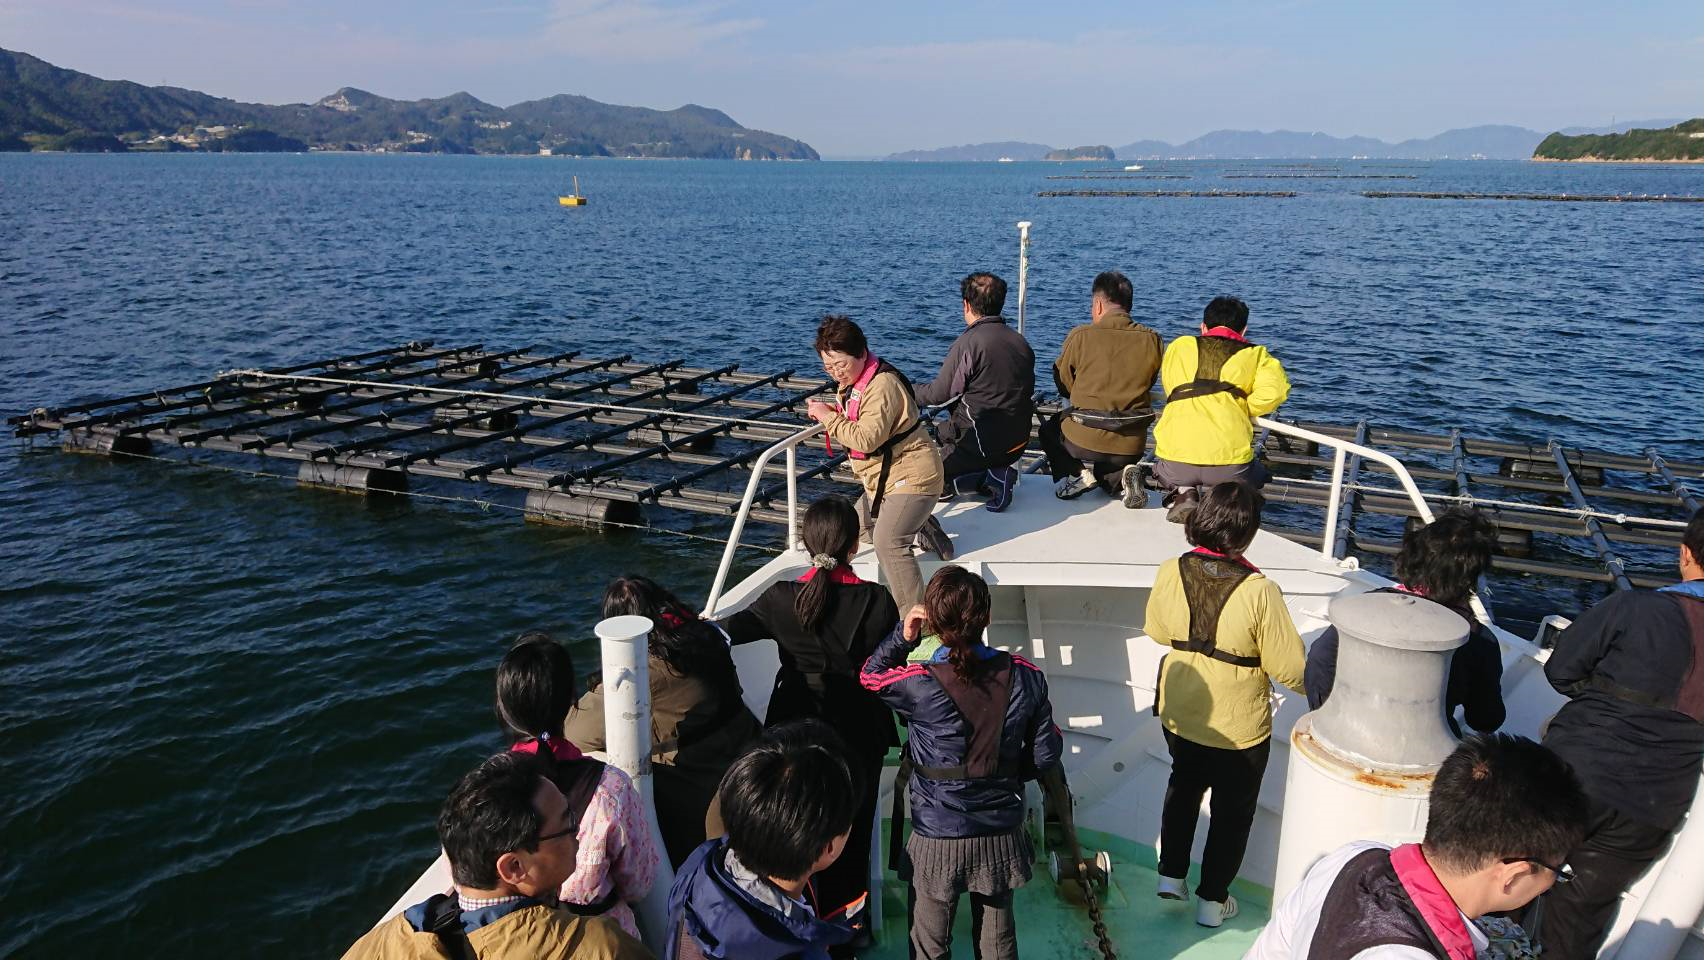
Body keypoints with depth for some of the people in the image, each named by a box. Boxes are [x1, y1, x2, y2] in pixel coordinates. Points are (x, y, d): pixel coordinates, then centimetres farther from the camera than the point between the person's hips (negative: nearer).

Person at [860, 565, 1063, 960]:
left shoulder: (919, 684, -21)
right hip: (1001, 835, 3)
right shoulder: (1024, 676, -13)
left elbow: (870, 674, 2)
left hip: (937, 839, -2)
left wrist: (902, 636, 2)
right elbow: (1045, 753, -3)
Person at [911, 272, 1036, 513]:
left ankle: (988, 476, -11)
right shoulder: (1021, 342, 5)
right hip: (1018, 441, 7)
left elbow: (939, 395, -12)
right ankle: (1000, 471, 4)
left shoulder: (968, 342, -16)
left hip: (981, 443, -7)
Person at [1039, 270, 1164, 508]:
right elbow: (1146, 385, 9)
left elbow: (1063, 387, 3)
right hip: (1132, 446, 3)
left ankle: (1076, 472, 5)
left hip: (1083, 441, -3)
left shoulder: (1080, 336, -11)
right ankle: (1120, 478, 0)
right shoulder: (1151, 340, -4)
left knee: (1049, 429, 32)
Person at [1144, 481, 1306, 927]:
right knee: (1232, 811, 20)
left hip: (1179, 716, 4)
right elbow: (1290, 669, -20)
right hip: (1239, 728, -3)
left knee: (1184, 785, 31)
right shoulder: (1259, 591, -28)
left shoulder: (1170, 573, -16)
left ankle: (1171, 874, 40)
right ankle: (1212, 900, 34)